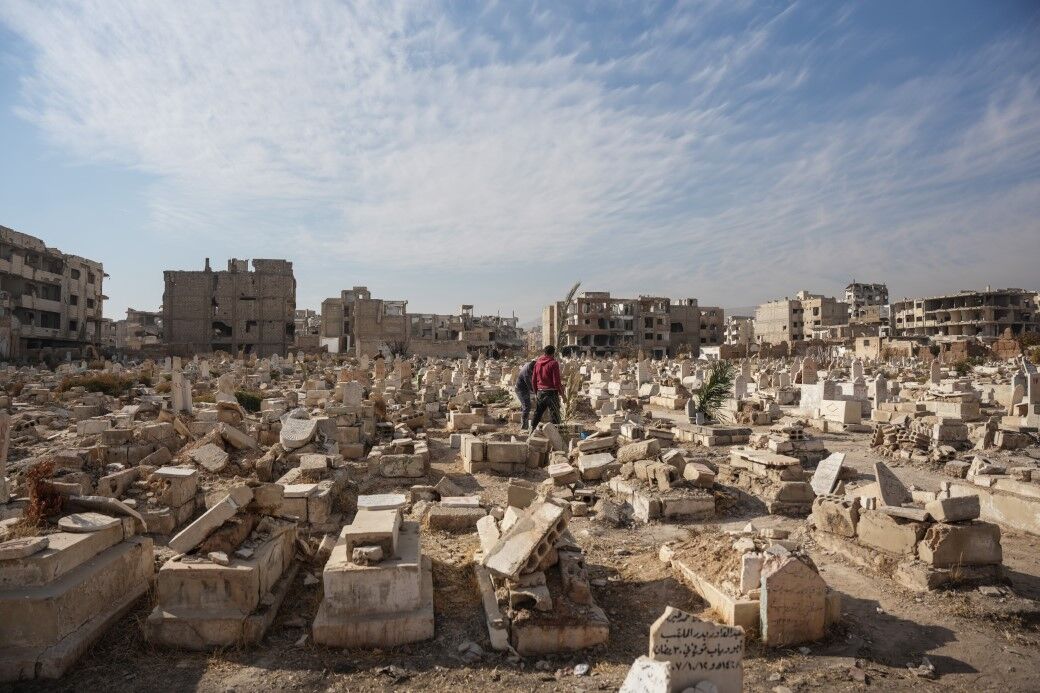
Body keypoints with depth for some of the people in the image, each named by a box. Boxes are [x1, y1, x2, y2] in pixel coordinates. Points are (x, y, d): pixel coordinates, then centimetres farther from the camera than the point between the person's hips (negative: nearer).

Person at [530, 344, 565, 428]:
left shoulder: (537, 363, 7)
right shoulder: (553, 363, -11)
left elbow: (533, 380, 12)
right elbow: (556, 381, -14)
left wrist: (536, 393, 21)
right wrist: (561, 393, -3)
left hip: (540, 392, 6)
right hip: (551, 392, -6)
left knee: (537, 414, 17)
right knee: (554, 415, 2)